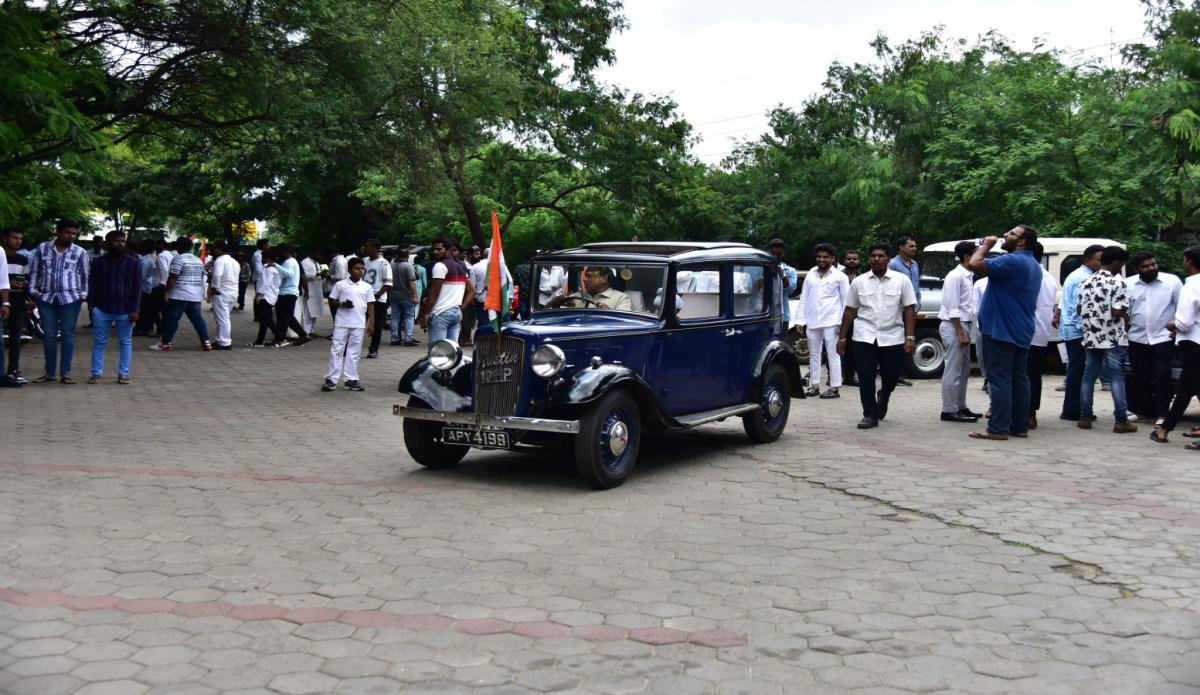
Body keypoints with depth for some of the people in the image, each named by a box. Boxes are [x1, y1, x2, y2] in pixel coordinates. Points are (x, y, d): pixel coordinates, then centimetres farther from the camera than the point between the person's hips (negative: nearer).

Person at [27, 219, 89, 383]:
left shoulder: (80, 252, 3)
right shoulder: (42, 248, 6)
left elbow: (85, 276, 9)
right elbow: (35, 272, 11)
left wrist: (83, 294, 0)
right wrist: (33, 290, 3)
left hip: (70, 298, -1)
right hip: (46, 298, 1)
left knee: (68, 335, 0)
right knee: (49, 336, 5)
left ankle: (65, 373, 5)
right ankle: (50, 372, 13)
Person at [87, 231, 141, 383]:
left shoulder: (133, 262, 2)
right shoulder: (99, 262, 6)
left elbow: (137, 287, 0)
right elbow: (92, 285, 9)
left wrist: (134, 310, -7)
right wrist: (92, 306, -2)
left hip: (125, 309, -1)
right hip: (102, 308, 1)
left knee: (125, 342, 4)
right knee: (99, 342, 5)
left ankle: (123, 374, 11)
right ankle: (96, 373, 11)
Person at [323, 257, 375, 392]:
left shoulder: (367, 287, 6)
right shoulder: (340, 284, 1)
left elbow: (370, 306, 8)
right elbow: (331, 301, 5)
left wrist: (371, 323, 2)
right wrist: (342, 304, -14)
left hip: (359, 325, 2)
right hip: (341, 323, -2)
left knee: (354, 352, 6)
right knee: (336, 350, -1)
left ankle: (351, 379, 12)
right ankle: (331, 379, 2)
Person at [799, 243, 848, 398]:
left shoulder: (840, 276, 2)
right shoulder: (810, 275, 12)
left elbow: (846, 300, 1)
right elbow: (804, 298, 13)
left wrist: (843, 321, -6)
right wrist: (802, 319, 7)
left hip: (831, 321, -4)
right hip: (812, 321, 5)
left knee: (833, 354, -2)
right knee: (814, 354, 10)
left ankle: (835, 387, -1)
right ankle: (814, 385, 17)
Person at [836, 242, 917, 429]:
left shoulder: (901, 280, 2)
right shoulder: (859, 282, 7)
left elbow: (909, 309, 0)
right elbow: (849, 311, 9)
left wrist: (910, 337, -8)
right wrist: (842, 338, 8)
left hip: (893, 337, -1)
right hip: (865, 337, 1)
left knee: (891, 377, 5)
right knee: (866, 378, -3)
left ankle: (883, 398, 38)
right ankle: (870, 415, 9)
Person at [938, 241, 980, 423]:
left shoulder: (968, 276, 14)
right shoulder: (955, 276, -14)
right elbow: (953, 308, -18)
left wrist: (965, 332, 13)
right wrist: (961, 333, -19)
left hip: (963, 325, 10)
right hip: (953, 326, -10)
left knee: (964, 369, 14)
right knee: (953, 370, -7)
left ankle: (960, 407, 23)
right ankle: (949, 411, -3)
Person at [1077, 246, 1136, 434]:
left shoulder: (1086, 282, 7)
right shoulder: (1117, 283, -13)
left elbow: (1080, 309, 10)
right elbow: (1118, 312, -18)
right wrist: (1126, 317, 2)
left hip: (1090, 337, 6)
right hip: (1113, 339, -6)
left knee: (1088, 376, 10)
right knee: (1117, 378, -1)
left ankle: (1085, 417, 13)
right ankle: (1121, 421, 0)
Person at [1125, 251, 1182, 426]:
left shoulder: (1172, 281, -4)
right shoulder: (1128, 284, 3)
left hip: (1163, 338, -3)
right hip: (1137, 339, 3)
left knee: (1162, 377, -6)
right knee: (1140, 378, 9)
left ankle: (1162, 414, -3)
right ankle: (1141, 410, 19)